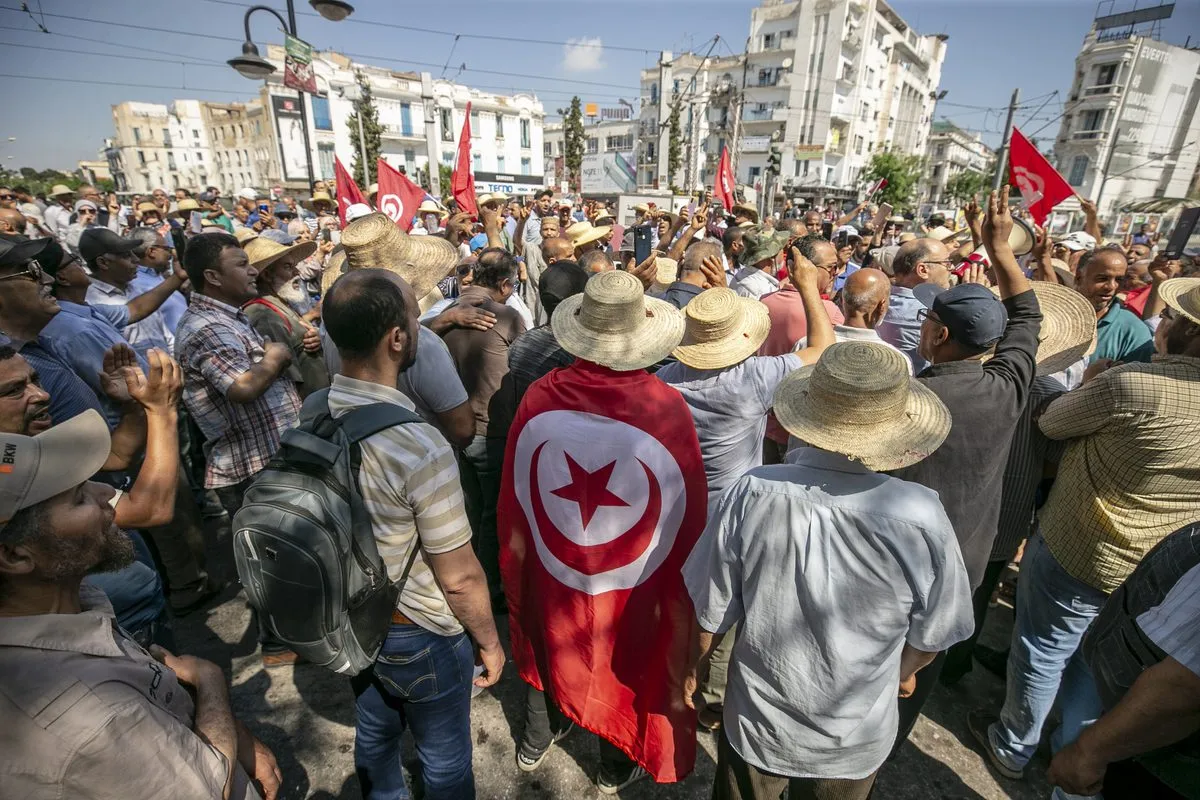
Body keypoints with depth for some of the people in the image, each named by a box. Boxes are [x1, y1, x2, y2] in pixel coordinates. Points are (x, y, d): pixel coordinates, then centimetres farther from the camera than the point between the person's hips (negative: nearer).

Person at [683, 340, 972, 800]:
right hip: (856, 740, 1)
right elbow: (930, 637, -9)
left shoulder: (752, 494, -30)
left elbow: (712, 614, -17)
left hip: (758, 725, -1)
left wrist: (695, 667, 5)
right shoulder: (922, 518, -27)